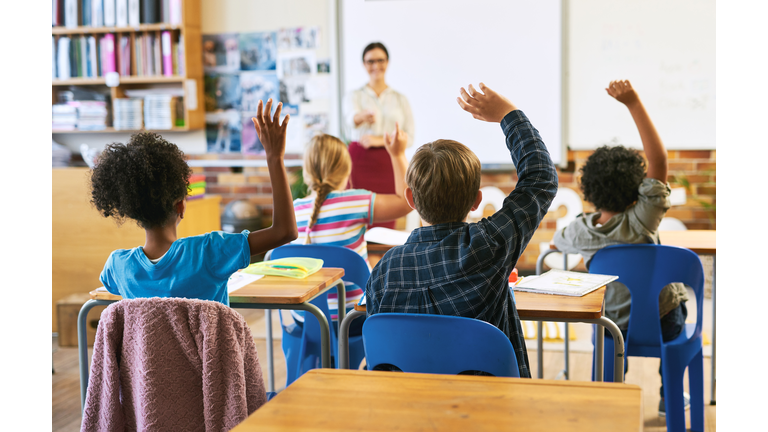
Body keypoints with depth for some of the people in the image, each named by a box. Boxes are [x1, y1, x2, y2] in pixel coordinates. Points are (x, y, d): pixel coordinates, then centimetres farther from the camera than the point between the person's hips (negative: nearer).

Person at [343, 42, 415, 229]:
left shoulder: (400, 99, 12)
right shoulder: (354, 96, 6)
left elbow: (409, 137, 6)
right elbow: (352, 117, -17)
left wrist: (379, 140, -9)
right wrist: (364, 115, -41)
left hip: (389, 164, 1)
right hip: (360, 162, -1)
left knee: (386, 224, -2)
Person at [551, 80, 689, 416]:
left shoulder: (581, 230, -18)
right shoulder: (641, 222, -28)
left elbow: (556, 241, 8)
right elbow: (659, 159, -33)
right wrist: (633, 103, -35)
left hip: (613, 326, 2)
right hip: (662, 324, -2)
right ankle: (671, 395, 45)